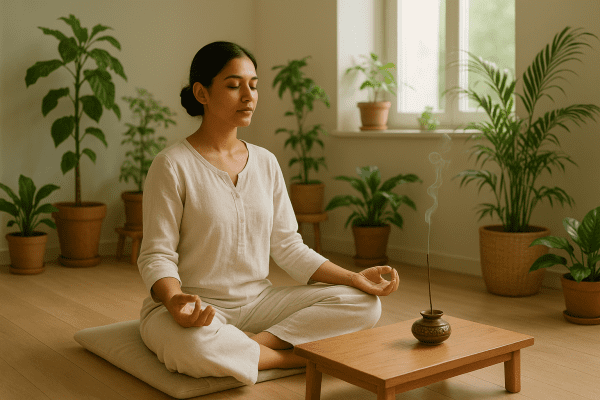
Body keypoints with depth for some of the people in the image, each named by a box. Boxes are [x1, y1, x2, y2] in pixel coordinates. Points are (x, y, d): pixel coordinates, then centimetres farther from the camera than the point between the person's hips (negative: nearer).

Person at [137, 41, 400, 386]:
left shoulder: (266, 163, 7)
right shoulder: (173, 165, -10)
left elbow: (288, 247, 7)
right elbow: (156, 256, -12)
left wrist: (355, 278, -4)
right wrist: (175, 301, -34)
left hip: (258, 302, 5)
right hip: (198, 307, -5)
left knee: (365, 304, -11)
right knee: (194, 347, -41)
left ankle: (250, 345, -18)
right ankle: (303, 356, -15)